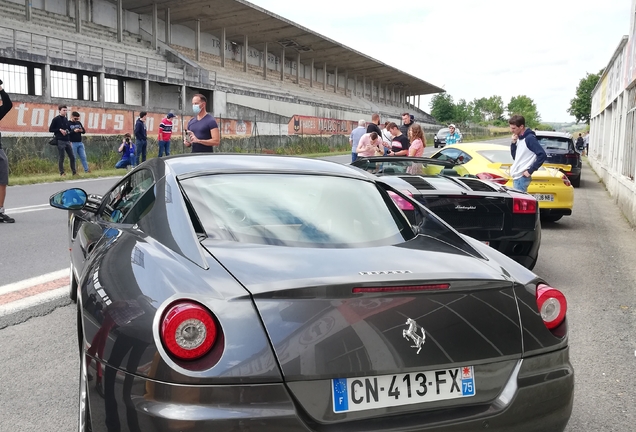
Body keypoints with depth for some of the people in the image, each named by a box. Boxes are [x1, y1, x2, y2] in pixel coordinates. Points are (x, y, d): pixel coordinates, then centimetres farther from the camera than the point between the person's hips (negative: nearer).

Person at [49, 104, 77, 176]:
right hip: (60, 141, -6)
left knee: (72, 157, 3)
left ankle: (74, 172, 9)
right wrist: (59, 130, -12)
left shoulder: (66, 119, 16)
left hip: (67, 141, 6)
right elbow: (50, 129, -3)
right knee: (61, 158, -2)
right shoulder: (56, 119, -2)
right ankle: (62, 172, 5)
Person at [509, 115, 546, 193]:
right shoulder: (519, 139, 13)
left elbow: (542, 155, -20)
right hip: (517, 177, 9)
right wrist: (513, 143, 4)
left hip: (522, 178, -9)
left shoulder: (529, 138, -14)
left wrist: (530, 170, -19)